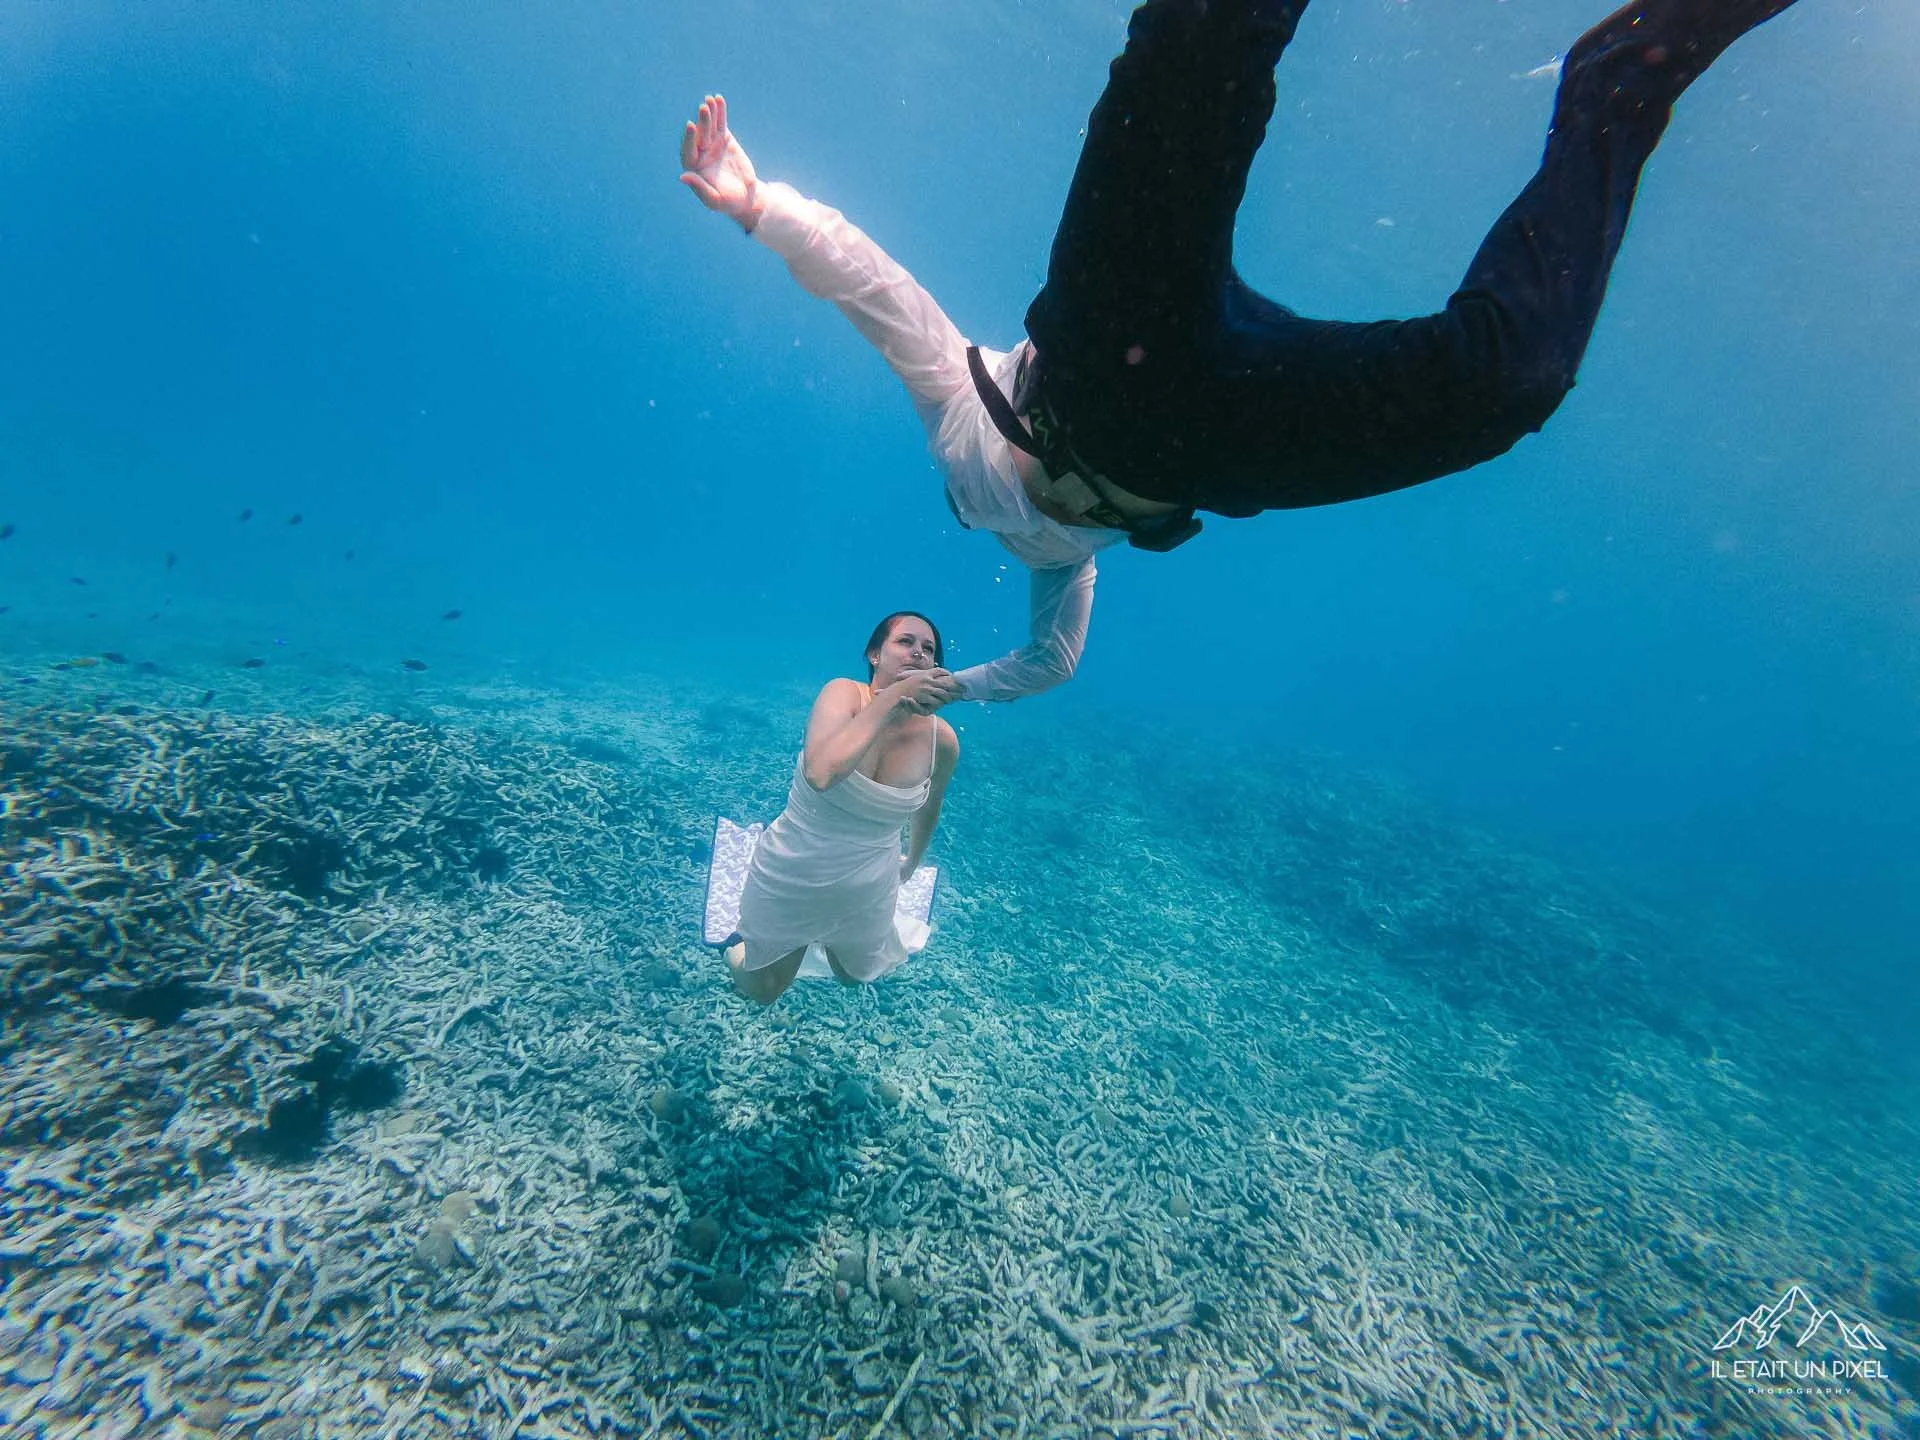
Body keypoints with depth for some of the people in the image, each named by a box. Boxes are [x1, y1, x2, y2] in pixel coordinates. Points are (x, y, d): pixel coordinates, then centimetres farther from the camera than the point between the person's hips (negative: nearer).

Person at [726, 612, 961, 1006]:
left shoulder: (943, 740, -16)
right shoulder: (844, 693, -26)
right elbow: (821, 774, -45)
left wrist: (912, 862, 21)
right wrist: (893, 697, -42)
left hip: (867, 893, 3)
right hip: (789, 881, -2)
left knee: (855, 976, 29)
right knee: (760, 993, 21)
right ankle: (743, 944, 52)